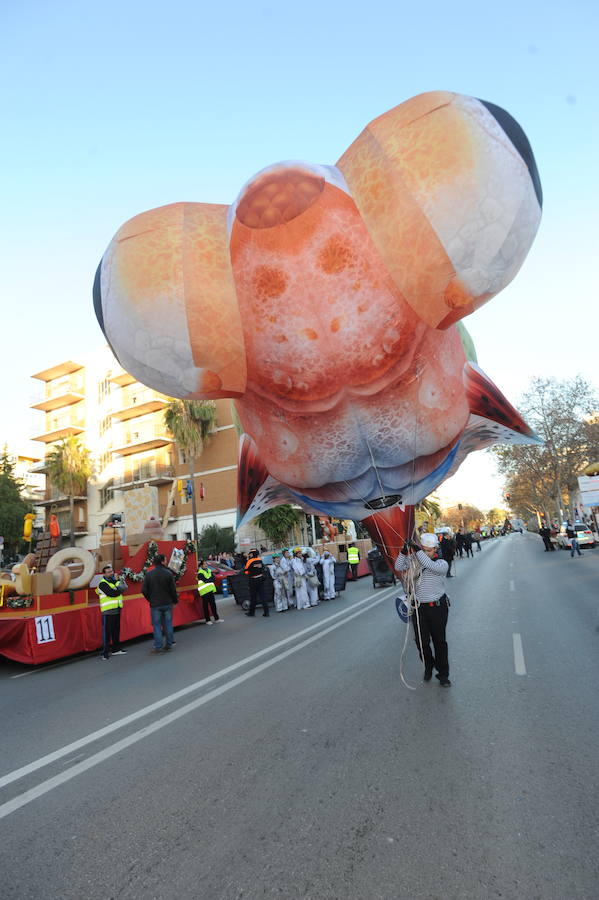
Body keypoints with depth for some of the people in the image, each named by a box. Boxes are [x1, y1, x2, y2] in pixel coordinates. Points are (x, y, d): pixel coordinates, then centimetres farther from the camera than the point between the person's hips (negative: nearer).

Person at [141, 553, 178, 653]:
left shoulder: (148, 574, -6)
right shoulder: (168, 573, -8)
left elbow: (144, 590, -4)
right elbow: (173, 589, -6)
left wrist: (150, 599, 12)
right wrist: (175, 600, 8)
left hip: (155, 604, 0)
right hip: (167, 603, 1)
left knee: (157, 625, 6)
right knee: (168, 624, 11)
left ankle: (158, 647, 7)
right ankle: (169, 644, 17)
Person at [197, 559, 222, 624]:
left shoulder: (209, 570, 14)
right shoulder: (200, 573, -9)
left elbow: (213, 578, 4)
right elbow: (205, 580, -19)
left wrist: (209, 579, -14)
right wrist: (211, 578, -5)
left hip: (211, 590, 7)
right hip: (204, 591, -7)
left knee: (213, 604, 11)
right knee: (206, 606, 0)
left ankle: (216, 618, 17)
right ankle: (208, 620, 6)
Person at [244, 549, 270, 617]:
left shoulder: (250, 561, -12)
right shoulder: (260, 560, 3)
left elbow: (246, 571, -9)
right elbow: (264, 569, 10)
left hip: (254, 580, -4)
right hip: (262, 579, 4)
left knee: (253, 596, 9)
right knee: (263, 596, 4)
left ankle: (251, 612, 21)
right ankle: (266, 612, 1)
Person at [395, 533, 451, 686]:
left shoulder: (442, 564, -7)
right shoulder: (414, 561, 2)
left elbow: (431, 566, -29)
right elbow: (399, 567, -7)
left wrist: (418, 550, -33)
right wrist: (404, 552, -22)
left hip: (438, 607, -2)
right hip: (418, 607, 2)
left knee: (439, 641, 7)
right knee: (421, 641, 8)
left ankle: (443, 674, 23)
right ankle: (428, 666, 35)